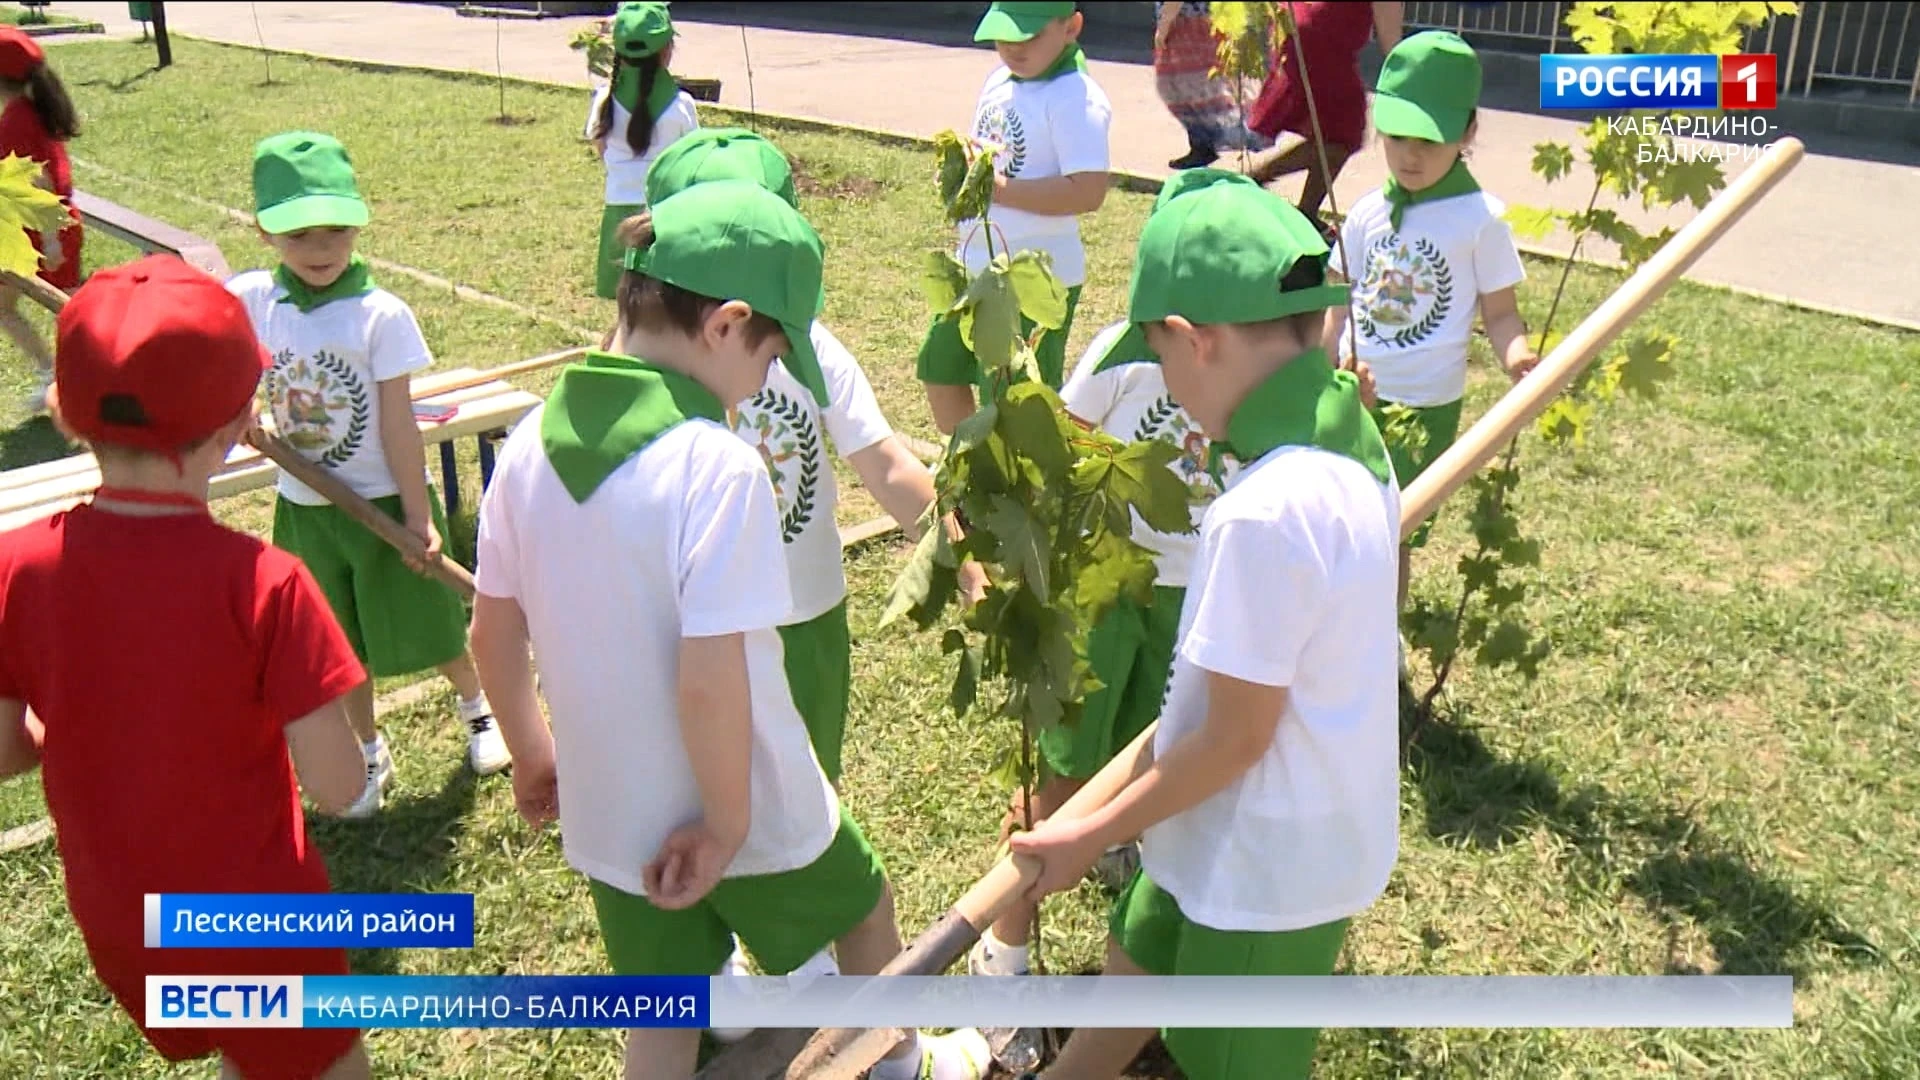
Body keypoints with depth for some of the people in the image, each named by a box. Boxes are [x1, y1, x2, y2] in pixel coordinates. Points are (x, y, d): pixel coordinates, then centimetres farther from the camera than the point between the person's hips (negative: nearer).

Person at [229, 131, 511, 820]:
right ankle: (368, 754, 37)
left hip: (383, 503, -4)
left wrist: (418, 513, -13)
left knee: (426, 628, 11)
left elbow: (398, 426, -14)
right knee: (339, 647, 17)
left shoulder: (380, 316, -17)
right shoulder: (255, 299, -7)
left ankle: (478, 708, 41)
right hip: (304, 509, 4)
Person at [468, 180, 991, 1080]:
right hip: (746, 813, -5)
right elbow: (709, 680, -30)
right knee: (864, 910, 26)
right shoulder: (717, 465, -27)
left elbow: (491, 634, 1)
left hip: (608, 815, 5)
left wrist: (532, 752, 17)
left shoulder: (530, 443, -8)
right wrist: (728, 825, -16)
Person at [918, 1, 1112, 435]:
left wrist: (999, 188, -27)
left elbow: (1087, 191, -28)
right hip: (977, 266, 10)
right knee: (940, 369, 23)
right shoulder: (999, 81, 8)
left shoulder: (1075, 98, -19)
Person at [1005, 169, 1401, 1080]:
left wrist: (1092, 835, -12)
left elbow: (1235, 739, -25)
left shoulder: (1262, 513, -33)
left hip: (1266, 864, -8)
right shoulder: (1352, 445, -5)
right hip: (1312, 824, 8)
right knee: (1141, 958, 30)